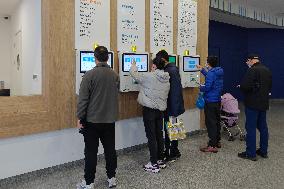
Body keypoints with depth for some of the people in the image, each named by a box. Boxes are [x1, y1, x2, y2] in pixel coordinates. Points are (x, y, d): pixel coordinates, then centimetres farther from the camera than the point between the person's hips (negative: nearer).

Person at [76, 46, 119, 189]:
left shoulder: (89, 75, -13)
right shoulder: (115, 75, 1)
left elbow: (83, 98, -13)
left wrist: (80, 118, -6)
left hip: (92, 120, -4)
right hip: (110, 119, 4)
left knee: (91, 152, 5)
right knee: (110, 149, 14)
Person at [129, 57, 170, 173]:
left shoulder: (149, 77, -14)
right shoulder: (167, 80, 6)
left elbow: (134, 74, -2)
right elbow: (165, 95, 12)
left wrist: (133, 65, 18)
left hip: (149, 110, -7)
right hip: (161, 110, 7)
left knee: (151, 137, 0)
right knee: (159, 135, 15)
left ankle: (154, 164, 7)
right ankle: (161, 160, 26)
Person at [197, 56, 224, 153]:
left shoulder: (211, 73, -18)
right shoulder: (219, 72, 9)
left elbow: (207, 87, -24)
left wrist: (200, 88, -3)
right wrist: (202, 70, 34)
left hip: (210, 102, -9)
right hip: (217, 100, 9)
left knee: (210, 123, -4)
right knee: (217, 121, 18)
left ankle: (212, 145, -1)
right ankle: (217, 141, 31)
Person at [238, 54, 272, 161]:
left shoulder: (252, 70, -16)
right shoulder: (267, 70, 12)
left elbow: (245, 86, -25)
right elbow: (269, 87, 17)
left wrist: (240, 86, -5)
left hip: (252, 104, -9)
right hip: (264, 103, 9)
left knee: (251, 128, -2)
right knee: (263, 127, 16)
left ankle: (250, 153, 4)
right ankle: (263, 151, 26)